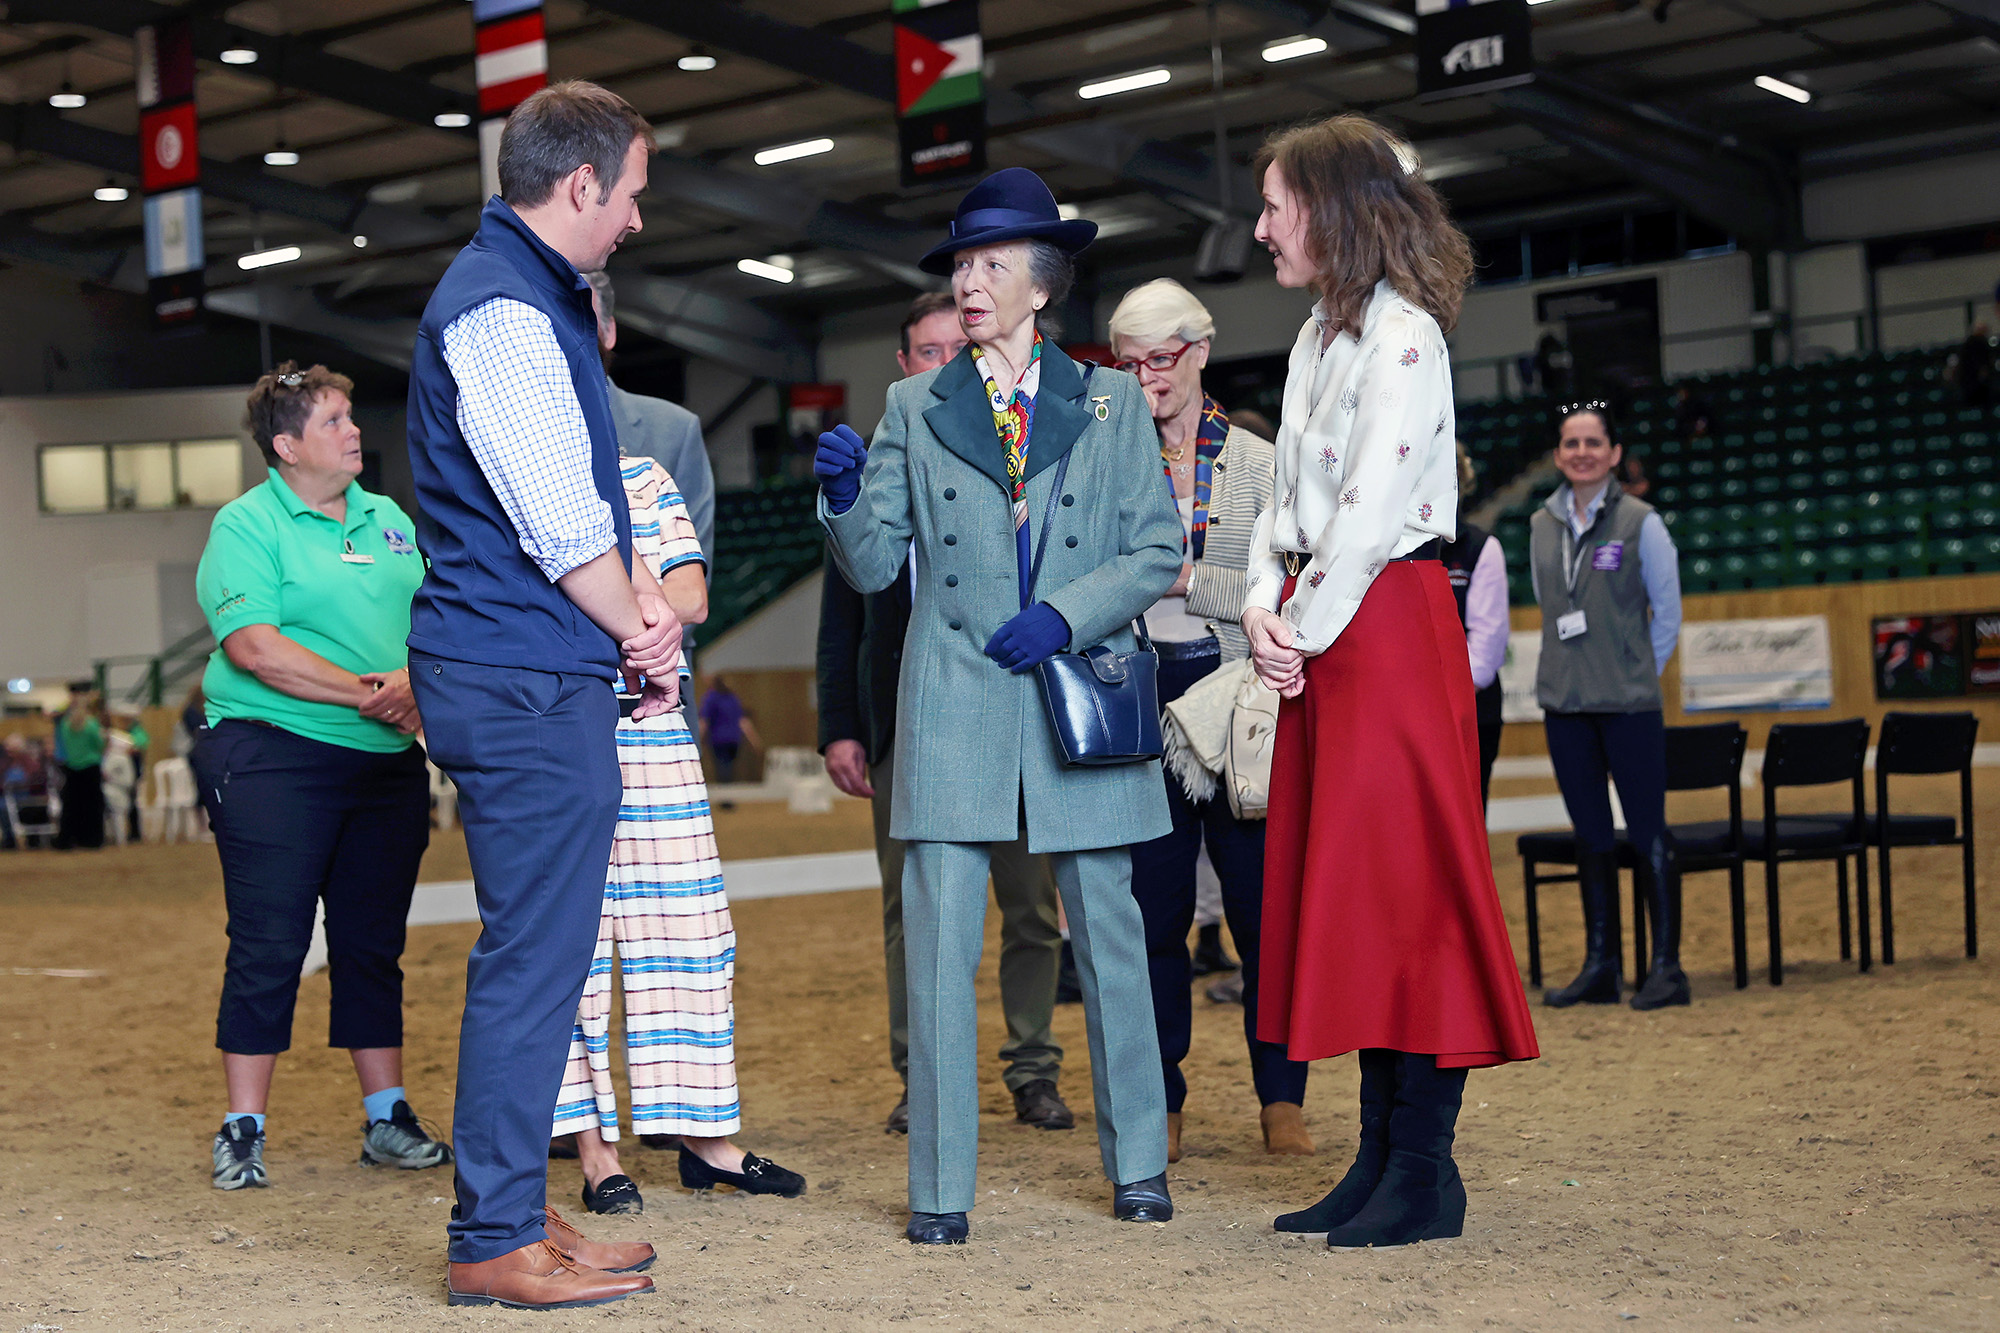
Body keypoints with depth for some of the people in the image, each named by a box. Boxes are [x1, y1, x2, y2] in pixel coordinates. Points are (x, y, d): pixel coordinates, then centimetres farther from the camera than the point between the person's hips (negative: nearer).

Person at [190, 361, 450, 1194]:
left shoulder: (390, 520, 16)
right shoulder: (246, 525, -4)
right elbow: (253, 645, -15)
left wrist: (418, 680, -10)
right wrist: (365, 694, -18)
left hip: (387, 761, 6)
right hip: (275, 756, -6)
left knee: (373, 943, 10)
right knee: (269, 945, -5)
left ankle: (387, 1117, 17)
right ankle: (243, 1132, 2)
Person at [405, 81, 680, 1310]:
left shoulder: (540, 297, 19)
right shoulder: (503, 308, -14)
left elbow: (589, 499, 20)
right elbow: (559, 524, -17)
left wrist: (638, 595, 4)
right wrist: (639, 632, -3)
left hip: (544, 679, 11)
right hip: (525, 683, -10)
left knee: (538, 952, 13)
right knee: (535, 956, -6)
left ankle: (511, 1211, 21)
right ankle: (498, 1241, 1)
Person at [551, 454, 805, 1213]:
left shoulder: (645, 480, 13)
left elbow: (688, 601, 0)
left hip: (652, 735, 2)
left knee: (685, 925, 3)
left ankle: (706, 1140, 13)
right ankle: (593, 1151, 7)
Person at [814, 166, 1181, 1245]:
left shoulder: (1111, 404, 9)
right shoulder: (914, 409, 10)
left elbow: (1158, 550, 6)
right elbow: (873, 566, 7)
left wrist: (1065, 613, -9)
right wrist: (844, 496, -14)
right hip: (953, 710, 0)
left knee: (1107, 932, 6)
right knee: (939, 945, -4)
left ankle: (1137, 1164, 21)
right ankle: (940, 1188, 3)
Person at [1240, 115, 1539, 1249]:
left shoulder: (1401, 335, -11)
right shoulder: (1318, 338, 17)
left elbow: (1371, 508, -17)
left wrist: (1305, 631, -10)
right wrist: (1264, 607, 1)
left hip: (1389, 630, -9)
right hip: (1319, 634, 9)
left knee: (1403, 887, -6)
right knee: (1341, 891, 9)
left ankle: (1424, 1176, 0)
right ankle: (1380, 1158, 15)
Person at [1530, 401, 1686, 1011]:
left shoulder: (1640, 522, -4)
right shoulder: (1541, 526, 8)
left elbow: (1667, 612, 1)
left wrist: (1636, 675, 2)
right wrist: (1570, 676, 10)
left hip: (1629, 705, -4)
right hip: (1564, 705, 5)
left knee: (1647, 832, -2)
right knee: (1590, 835, 9)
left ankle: (1666, 966, 4)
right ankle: (1600, 965, 16)